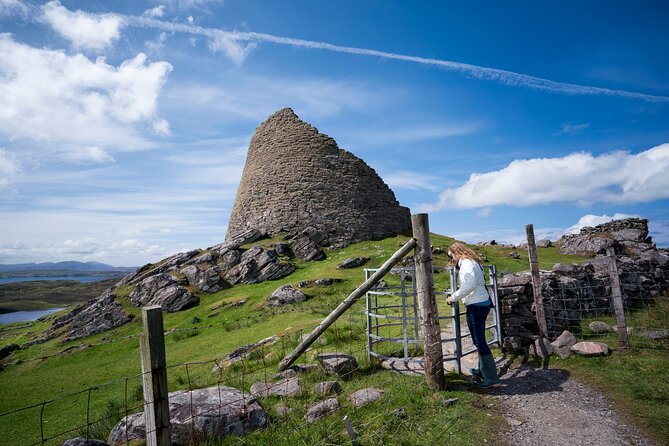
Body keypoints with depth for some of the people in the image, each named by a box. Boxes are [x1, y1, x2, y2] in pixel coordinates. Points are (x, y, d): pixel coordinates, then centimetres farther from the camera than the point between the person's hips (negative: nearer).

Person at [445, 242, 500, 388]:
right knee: (479, 339, 19)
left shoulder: (466, 263, -13)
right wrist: (456, 296, 11)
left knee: (479, 341, -6)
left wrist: (453, 297, -18)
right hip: (482, 303, 11)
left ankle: (491, 378, -1)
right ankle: (482, 370, 31)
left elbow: (470, 285, -27)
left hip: (476, 305, -11)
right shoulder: (471, 262, 18)